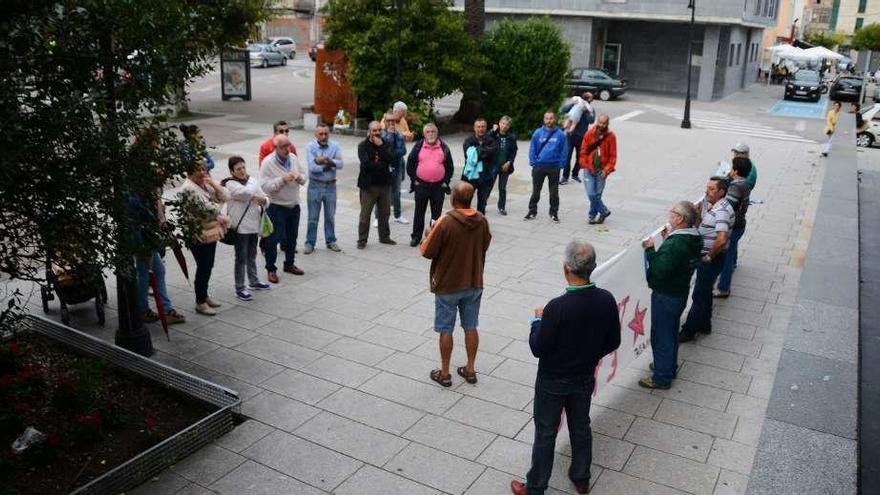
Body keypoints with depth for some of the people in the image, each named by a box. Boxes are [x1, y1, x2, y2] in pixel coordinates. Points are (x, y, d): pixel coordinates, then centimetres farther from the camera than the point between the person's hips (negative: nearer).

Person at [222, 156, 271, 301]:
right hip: (241, 226, -6)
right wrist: (253, 183, -9)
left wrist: (263, 200, -14)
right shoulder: (230, 184, -12)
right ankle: (240, 289, 10)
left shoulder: (252, 181, 8)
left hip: (254, 225, 6)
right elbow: (247, 192, -29)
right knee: (241, 258, 1)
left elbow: (266, 199, 10)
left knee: (252, 256, 21)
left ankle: (254, 281, 36)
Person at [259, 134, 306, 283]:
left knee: (292, 237, 17)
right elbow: (264, 186, -22)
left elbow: (304, 178, 11)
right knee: (273, 239, -1)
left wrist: (300, 178, -12)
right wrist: (282, 179, -29)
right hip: (276, 207, -6)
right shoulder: (268, 162, -15)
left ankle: (289, 263, 34)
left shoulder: (293, 158, 4)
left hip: (294, 205, 6)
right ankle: (271, 269, 12)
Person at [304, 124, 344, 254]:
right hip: (315, 186, -2)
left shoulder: (335, 146, -1)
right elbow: (312, 167, -19)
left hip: (330, 186, 2)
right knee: (313, 217, 6)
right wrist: (330, 163, -13)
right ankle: (310, 243, 16)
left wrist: (324, 160, -23)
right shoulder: (310, 147, -8)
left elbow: (340, 164, -14)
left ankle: (331, 241, 27)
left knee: (330, 216, 13)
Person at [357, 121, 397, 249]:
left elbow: (391, 160, -11)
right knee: (365, 214, 0)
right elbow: (366, 164, -19)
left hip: (383, 184, 4)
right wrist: (383, 165, -10)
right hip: (368, 185, -4)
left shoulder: (386, 144, 7)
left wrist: (381, 146, -15)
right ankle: (362, 240, 10)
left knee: (384, 213, 14)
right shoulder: (363, 146, -5)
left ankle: (384, 236, 29)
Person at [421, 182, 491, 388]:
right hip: (474, 283, 5)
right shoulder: (481, 220, -6)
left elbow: (427, 252, -15)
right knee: (471, 327, 16)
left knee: (446, 330, 9)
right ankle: (470, 369, 26)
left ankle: (444, 373, 20)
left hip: (448, 286, -4)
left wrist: (429, 234, 4)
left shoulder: (445, 222, -23)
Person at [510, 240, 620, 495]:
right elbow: (613, 342, -1)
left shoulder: (557, 307, -31)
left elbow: (538, 349, -20)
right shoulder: (607, 300, -15)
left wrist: (537, 320, -4)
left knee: (545, 434, 12)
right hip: (585, 378, 5)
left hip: (553, 381, -5)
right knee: (581, 428, 24)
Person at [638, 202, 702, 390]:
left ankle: (662, 378, 19)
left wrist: (650, 249, -21)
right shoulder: (694, 238, -1)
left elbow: (660, 271, -31)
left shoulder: (675, 244, -31)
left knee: (661, 337, 6)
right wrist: (669, 239, 2)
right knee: (671, 333, 26)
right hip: (681, 292, 9)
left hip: (666, 297, -9)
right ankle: (670, 367, 43)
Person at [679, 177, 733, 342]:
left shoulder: (722, 211, -24)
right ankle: (704, 324, 35)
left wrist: (709, 257, -20)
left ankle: (689, 331, 9)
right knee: (704, 291, 21)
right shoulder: (709, 203, 4)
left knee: (699, 294, 0)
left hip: (712, 258, -9)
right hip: (704, 255, 9)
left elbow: (721, 240, -33)